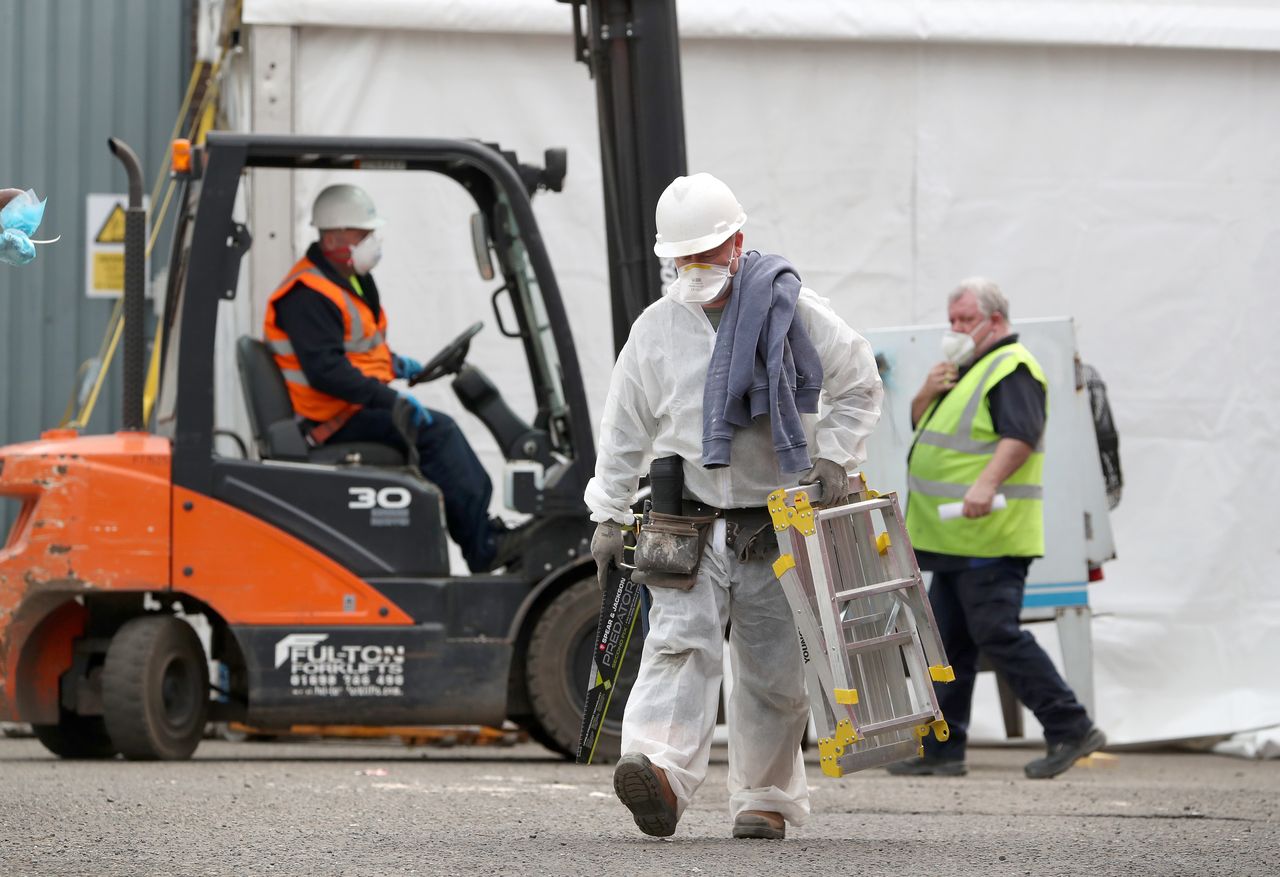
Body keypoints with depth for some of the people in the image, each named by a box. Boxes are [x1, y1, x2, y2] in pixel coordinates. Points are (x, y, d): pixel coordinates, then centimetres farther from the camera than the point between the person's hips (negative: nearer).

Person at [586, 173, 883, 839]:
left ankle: (767, 797, 16)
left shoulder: (791, 310, -1)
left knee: (774, 669, 4)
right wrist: (609, 515, 11)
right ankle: (661, 772, -37)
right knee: (680, 640, -19)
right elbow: (624, 430, 14)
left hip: (776, 526, -1)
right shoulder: (656, 329, 6)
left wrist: (835, 455, -3)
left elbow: (859, 386, 9)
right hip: (689, 521, 1)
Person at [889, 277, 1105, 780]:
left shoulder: (1012, 369, -10)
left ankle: (1070, 729, -11)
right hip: (956, 538, 10)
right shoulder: (967, 368, 22)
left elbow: (1021, 436, -24)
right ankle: (942, 750, 15)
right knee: (949, 641, 11)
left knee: (997, 634, -14)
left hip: (989, 539, -10)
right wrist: (927, 394, 5)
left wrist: (986, 483, -38)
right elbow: (922, 427, 27)